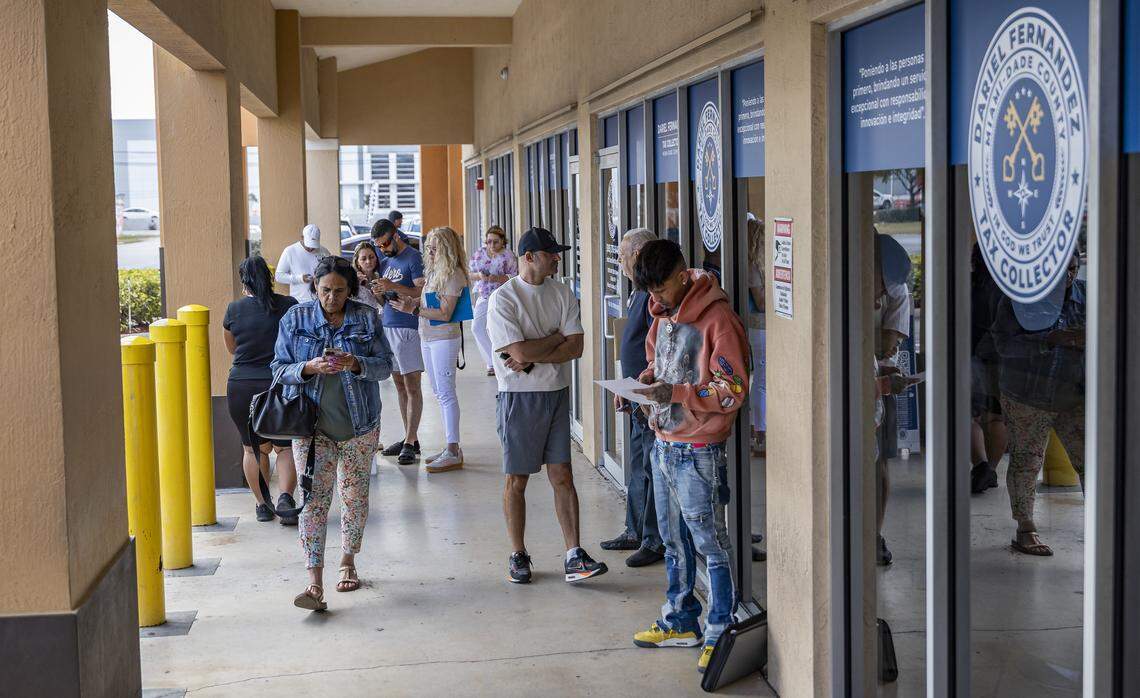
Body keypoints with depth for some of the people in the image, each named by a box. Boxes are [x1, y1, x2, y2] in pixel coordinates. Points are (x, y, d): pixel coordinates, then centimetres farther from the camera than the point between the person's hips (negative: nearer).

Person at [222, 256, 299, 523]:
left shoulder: (235, 309, -3)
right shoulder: (289, 305, -3)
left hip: (242, 388, 0)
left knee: (253, 448, 17)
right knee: (285, 447, 12)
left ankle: (262, 504, 18)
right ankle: (285, 495, -9)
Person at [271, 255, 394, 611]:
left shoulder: (366, 318, 1)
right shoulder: (295, 318, 1)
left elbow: (385, 365, 1)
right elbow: (280, 368, 2)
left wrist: (355, 364, -19)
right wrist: (310, 367, -18)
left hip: (359, 423, 1)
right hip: (312, 424, -1)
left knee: (355, 496, 11)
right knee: (314, 498, -9)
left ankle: (348, 563, 31)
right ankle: (314, 582, -13)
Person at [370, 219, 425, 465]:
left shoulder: (413, 258, -8)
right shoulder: (385, 261, 16)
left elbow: (422, 293, -17)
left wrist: (393, 287, -25)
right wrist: (378, 293, -3)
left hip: (407, 327, -8)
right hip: (387, 326, 8)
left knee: (412, 386, -6)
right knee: (399, 385, 10)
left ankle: (410, 442, -7)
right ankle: (409, 438, 15)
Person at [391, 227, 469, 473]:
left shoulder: (453, 274, -14)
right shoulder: (433, 270, 13)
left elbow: (445, 314, -18)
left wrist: (414, 310, -19)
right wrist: (410, 301, 1)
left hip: (444, 338, -9)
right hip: (427, 337, 9)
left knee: (446, 394, -8)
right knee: (439, 393, 13)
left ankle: (453, 453, -5)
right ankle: (451, 447, 19)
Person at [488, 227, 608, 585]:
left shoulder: (562, 293, 6)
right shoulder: (503, 298, -9)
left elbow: (576, 347, -3)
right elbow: (520, 351, -19)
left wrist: (532, 358, -14)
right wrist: (556, 337, -6)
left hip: (557, 393, 4)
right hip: (519, 397, -4)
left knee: (563, 476, 1)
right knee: (517, 480, 5)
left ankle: (574, 557, 2)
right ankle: (517, 555, 18)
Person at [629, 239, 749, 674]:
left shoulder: (716, 319, -17)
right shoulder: (663, 315, 10)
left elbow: (732, 391, -19)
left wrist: (677, 394, -26)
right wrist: (649, 378, 3)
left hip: (698, 453, -9)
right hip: (663, 445, 9)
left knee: (711, 544, 0)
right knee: (674, 541, 18)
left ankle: (720, 633, 9)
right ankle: (680, 622, 31)